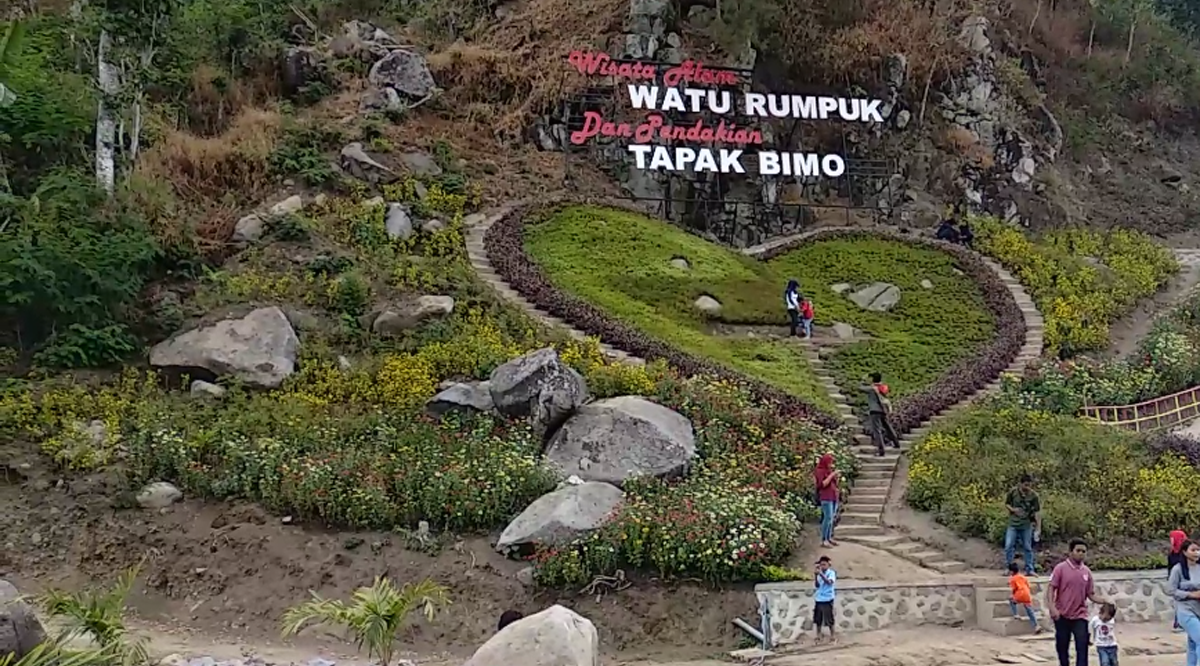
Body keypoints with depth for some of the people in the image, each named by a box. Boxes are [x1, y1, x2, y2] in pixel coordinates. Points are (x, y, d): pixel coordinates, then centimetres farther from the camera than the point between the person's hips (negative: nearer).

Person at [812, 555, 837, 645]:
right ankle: (818, 636, 18)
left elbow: (829, 582, -26)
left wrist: (821, 574, -38)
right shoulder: (819, 573, 7)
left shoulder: (831, 573, -7)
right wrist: (816, 576, -16)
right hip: (818, 599, 5)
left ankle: (832, 636, 11)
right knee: (818, 619, 9)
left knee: (829, 619, 0)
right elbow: (817, 585, 0)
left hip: (827, 599, -5)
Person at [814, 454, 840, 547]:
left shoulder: (830, 470, 15)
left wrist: (837, 477, 1)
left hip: (834, 496, 7)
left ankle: (829, 538, 9)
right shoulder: (820, 471, -6)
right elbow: (822, 484, -16)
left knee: (832, 518, 4)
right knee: (828, 518, -14)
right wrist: (831, 475, -16)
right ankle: (823, 540, -14)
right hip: (826, 497, -7)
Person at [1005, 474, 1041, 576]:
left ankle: (1029, 569, 15)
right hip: (1013, 524, 0)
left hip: (1026, 525, 0)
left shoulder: (1033, 496, -8)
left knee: (1028, 548, 6)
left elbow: (1037, 511, -9)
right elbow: (1006, 504, 7)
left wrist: (1038, 526, -14)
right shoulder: (1013, 492, -5)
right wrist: (1013, 509, -15)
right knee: (1008, 546, -4)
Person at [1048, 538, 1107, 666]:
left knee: (1082, 648, -6)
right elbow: (1051, 588, -9)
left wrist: (1104, 601, -9)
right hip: (1062, 616, -2)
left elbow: (1090, 594, 10)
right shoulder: (1061, 568, -6)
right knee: (1062, 647, 9)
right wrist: (1052, 607, -21)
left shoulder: (1087, 571, 6)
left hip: (1080, 616, 2)